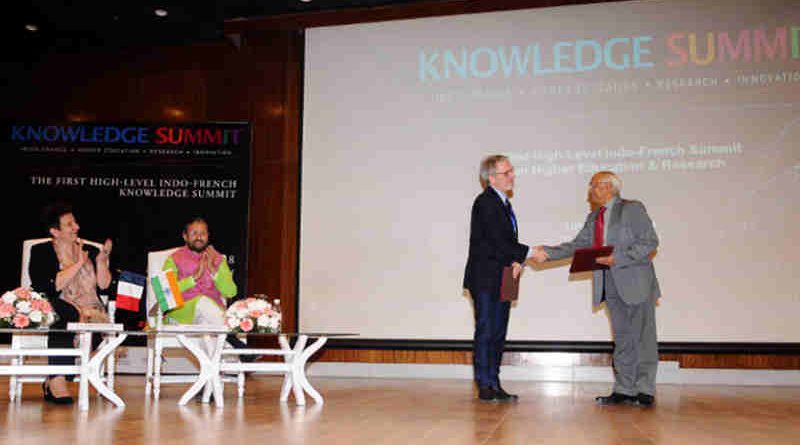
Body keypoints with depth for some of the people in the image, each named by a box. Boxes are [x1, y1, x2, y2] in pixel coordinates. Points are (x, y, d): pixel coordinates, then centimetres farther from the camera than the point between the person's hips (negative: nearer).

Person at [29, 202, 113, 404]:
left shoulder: (90, 251, 21)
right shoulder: (41, 252, 10)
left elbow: (104, 285, 11)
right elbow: (52, 286, -8)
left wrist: (102, 260, -2)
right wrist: (78, 264, -6)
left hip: (90, 309, 3)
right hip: (56, 309, -2)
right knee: (64, 314, -39)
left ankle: (53, 381, -25)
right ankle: (57, 380, -37)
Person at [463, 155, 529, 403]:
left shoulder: (504, 203, 17)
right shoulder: (485, 202, -12)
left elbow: (508, 241, 15)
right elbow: (497, 241, -20)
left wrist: (517, 262, -4)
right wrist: (527, 254, -16)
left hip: (502, 280, 9)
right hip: (485, 279, -9)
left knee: (498, 334, 11)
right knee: (485, 333, -4)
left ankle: (494, 384, 17)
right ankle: (484, 386, 2)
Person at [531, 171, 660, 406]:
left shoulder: (632, 209, -4)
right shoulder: (594, 217, 17)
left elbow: (650, 242, -10)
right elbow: (577, 245, 14)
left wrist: (617, 259, -18)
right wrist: (547, 252, 2)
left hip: (636, 283, -6)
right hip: (611, 286, 6)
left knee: (643, 337, 0)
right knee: (622, 338, 10)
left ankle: (645, 390, 6)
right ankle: (624, 389, 15)